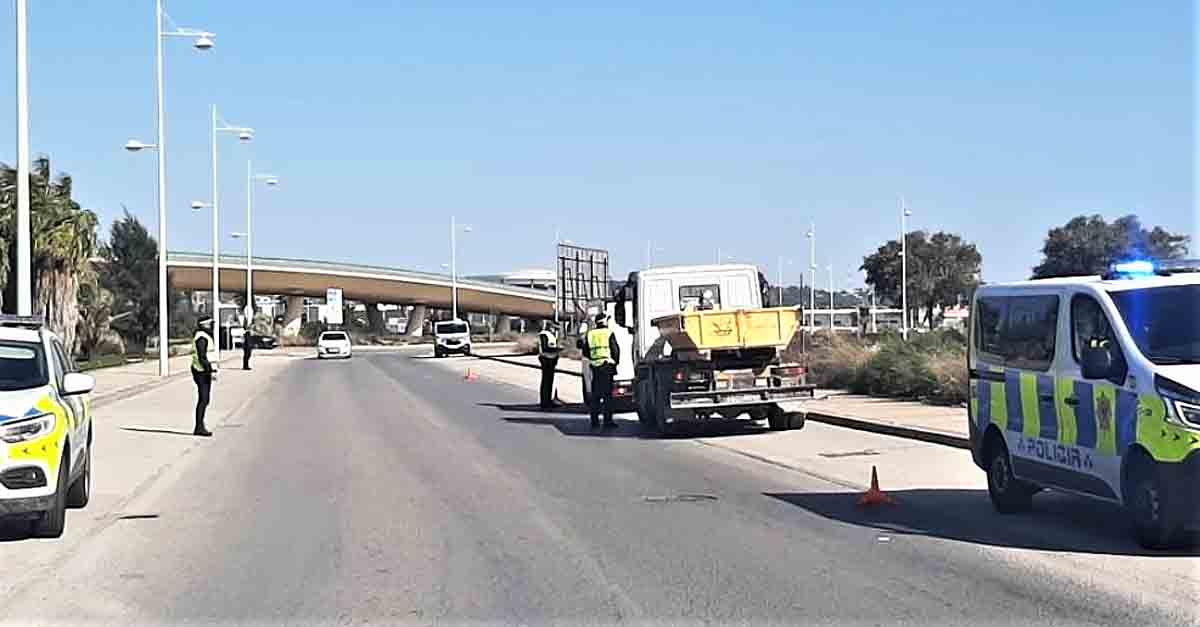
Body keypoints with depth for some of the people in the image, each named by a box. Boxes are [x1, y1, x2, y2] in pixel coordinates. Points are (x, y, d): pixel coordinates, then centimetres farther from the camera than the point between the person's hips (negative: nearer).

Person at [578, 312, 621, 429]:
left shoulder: (589, 334, 8)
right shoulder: (609, 333, -5)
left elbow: (585, 352, 9)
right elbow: (615, 349, -6)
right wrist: (616, 361, 10)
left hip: (594, 366, 4)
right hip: (607, 365, -4)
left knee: (595, 394, 10)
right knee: (607, 394, -3)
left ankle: (594, 420, 10)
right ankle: (607, 420, -6)